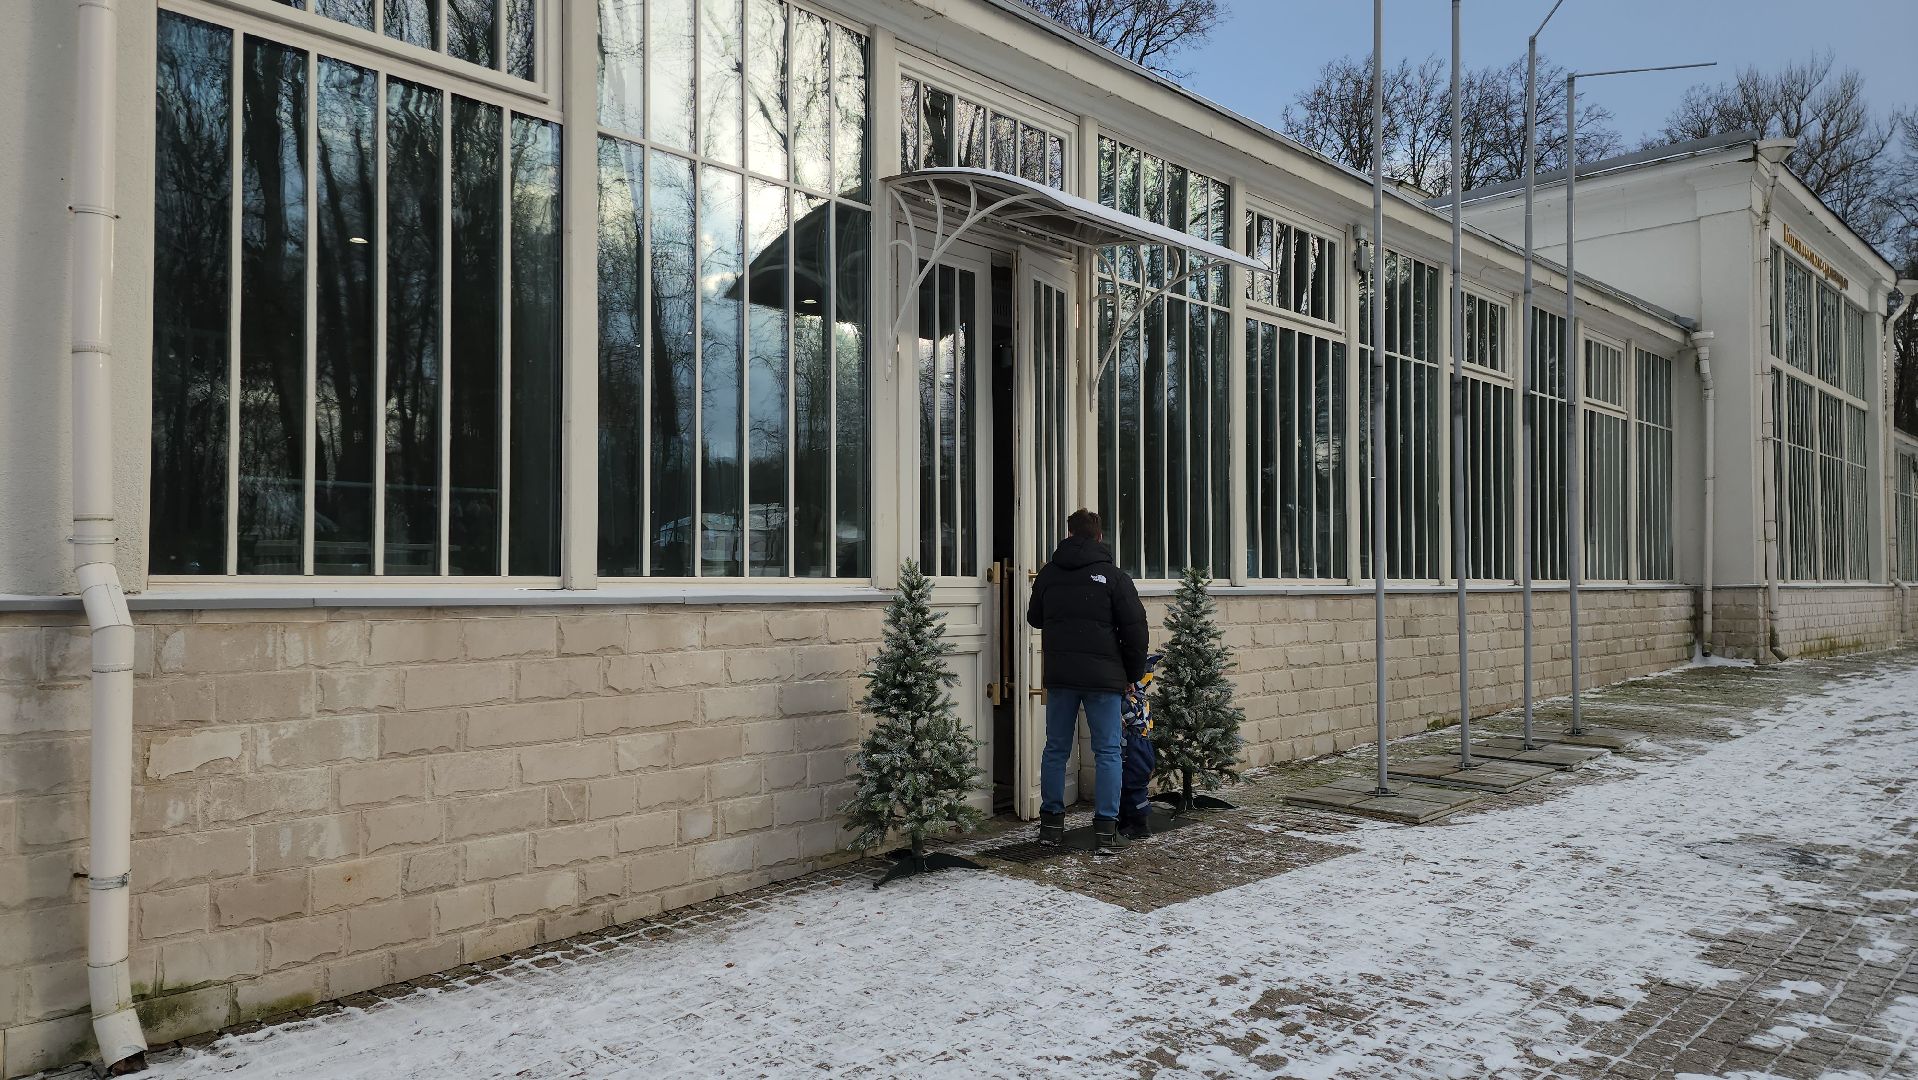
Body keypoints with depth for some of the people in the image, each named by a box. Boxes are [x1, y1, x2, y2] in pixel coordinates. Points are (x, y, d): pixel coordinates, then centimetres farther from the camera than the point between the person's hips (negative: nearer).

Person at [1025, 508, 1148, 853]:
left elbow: (1034, 619, 21)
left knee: (1056, 749, 12)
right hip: (1103, 677, -3)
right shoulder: (1114, 576, -4)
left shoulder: (1048, 573, 7)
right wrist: (1134, 673, 7)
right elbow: (1135, 629, -4)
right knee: (1108, 751, 3)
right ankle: (1106, 828, 2)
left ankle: (1051, 823, 16)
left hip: (1059, 675, 3)